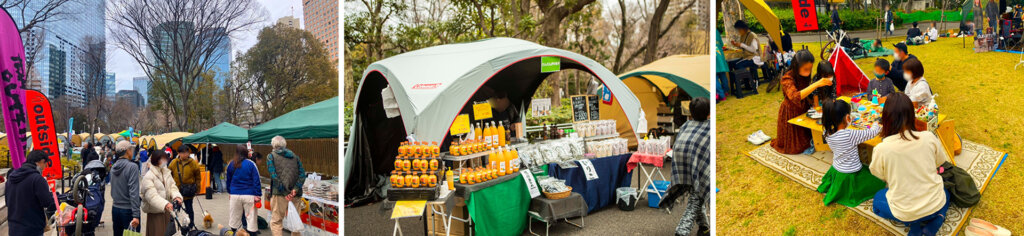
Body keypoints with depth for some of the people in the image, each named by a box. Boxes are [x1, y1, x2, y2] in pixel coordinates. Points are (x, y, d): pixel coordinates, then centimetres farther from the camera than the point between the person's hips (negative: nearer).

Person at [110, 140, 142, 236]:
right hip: (128, 210, -7)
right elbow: (133, 192, -19)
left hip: (115, 209, 7)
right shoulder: (132, 166, -14)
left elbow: (113, 190, 14)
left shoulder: (113, 168, 8)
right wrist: (135, 215, -21)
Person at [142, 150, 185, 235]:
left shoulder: (166, 172, 8)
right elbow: (152, 195, -25)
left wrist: (176, 196, -19)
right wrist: (165, 204, -40)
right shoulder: (148, 177, -15)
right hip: (155, 212, -6)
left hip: (167, 210, 6)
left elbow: (172, 186, 4)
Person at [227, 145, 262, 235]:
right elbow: (256, 180, -10)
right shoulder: (251, 164, -7)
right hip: (249, 195, -3)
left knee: (235, 216, 14)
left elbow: (228, 180, 15)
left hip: (234, 195, 3)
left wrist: (229, 192, 27)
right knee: (250, 216, 1)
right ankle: (251, 232, 0)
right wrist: (257, 194, -8)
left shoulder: (231, 164, 4)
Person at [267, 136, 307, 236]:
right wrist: (295, 189, -7)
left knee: (276, 222, 0)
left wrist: (285, 192, -12)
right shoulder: (294, 156, 16)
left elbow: (274, 176, -9)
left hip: (279, 193, -4)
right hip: (295, 194, 4)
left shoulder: (271, 156, 4)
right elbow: (302, 174, 3)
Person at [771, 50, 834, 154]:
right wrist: (816, 84, -53)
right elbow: (795, 97, -48)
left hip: (803, 109, 6)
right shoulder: (787, 79, -30)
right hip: (791, 113, -6)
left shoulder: (804, 76, -8)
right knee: (796, 147, 2)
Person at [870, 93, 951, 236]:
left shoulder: (881, 149, -21)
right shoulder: (929, 137, -14)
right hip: (935, 204, 3)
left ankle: (913, 224, 9)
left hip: (905, 212, -2)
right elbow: (941, 162, 5)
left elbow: (878, 174, -3)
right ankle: (936, 220, 10)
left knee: (878, 199, 31)